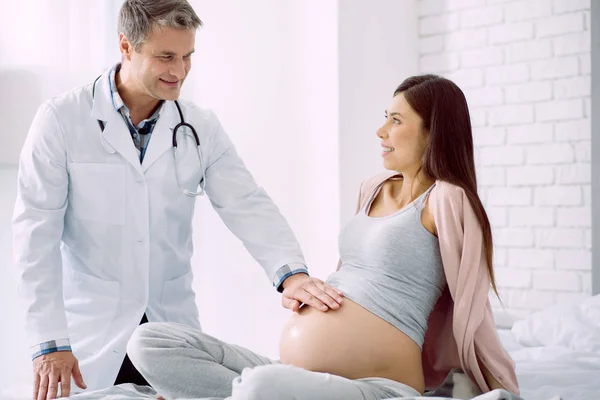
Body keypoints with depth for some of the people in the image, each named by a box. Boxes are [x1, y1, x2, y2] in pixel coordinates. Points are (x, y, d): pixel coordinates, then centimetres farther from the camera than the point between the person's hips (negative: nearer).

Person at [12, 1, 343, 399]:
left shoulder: (202, 128, 2)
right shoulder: (62, 120, -8)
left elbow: (248, 207, -6)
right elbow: (36, 233, -10)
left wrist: (291, 272, -26)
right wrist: (49, 343, -16)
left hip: (173, 330, 3)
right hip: (91, 338, -3)